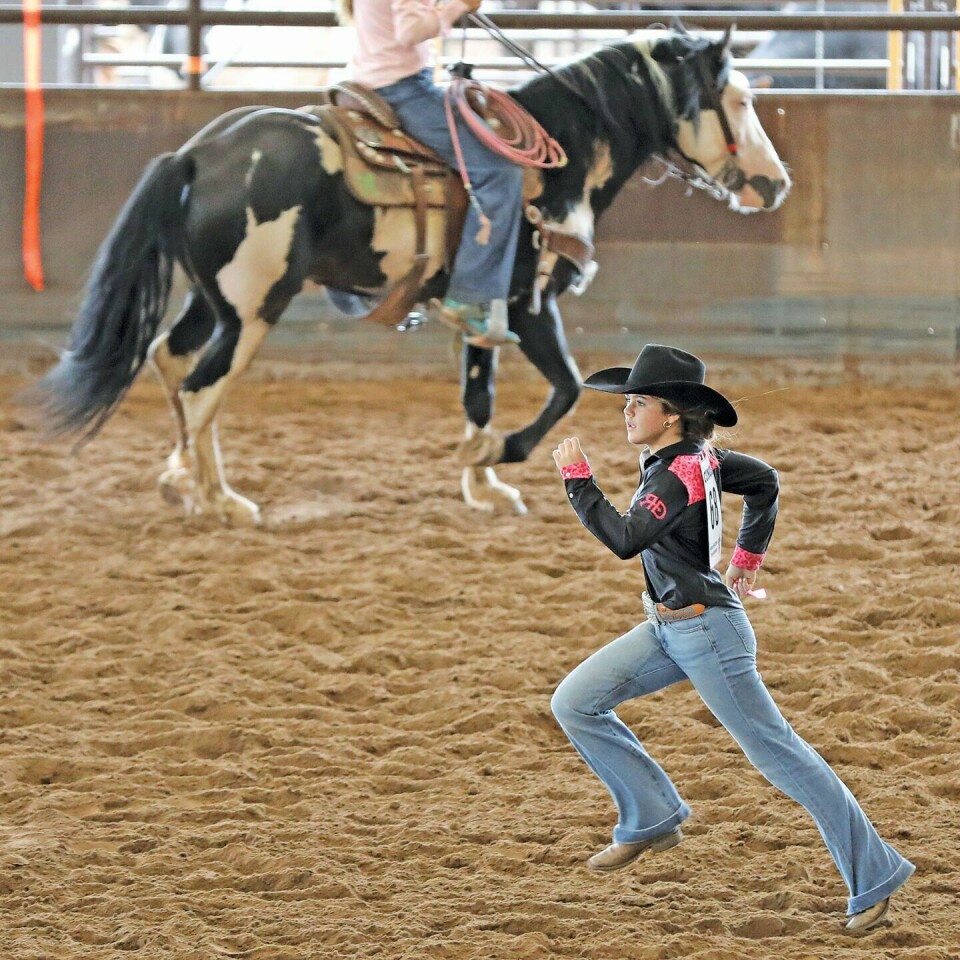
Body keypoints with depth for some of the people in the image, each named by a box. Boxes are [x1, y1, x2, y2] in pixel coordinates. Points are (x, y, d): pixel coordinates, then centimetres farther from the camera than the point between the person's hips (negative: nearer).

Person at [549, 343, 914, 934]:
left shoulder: (676, 475, -22)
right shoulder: (700, 455, 4)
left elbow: (624, 540, -34)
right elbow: (764, 480, 19)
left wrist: (578, 479, -26)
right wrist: (748, 555, 26)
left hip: (706, 629, -10)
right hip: (669, 629, 10)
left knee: (774, 751, -4)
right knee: (575, 704, 5)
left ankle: (875, 876, 2)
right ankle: (653, 820, 11)